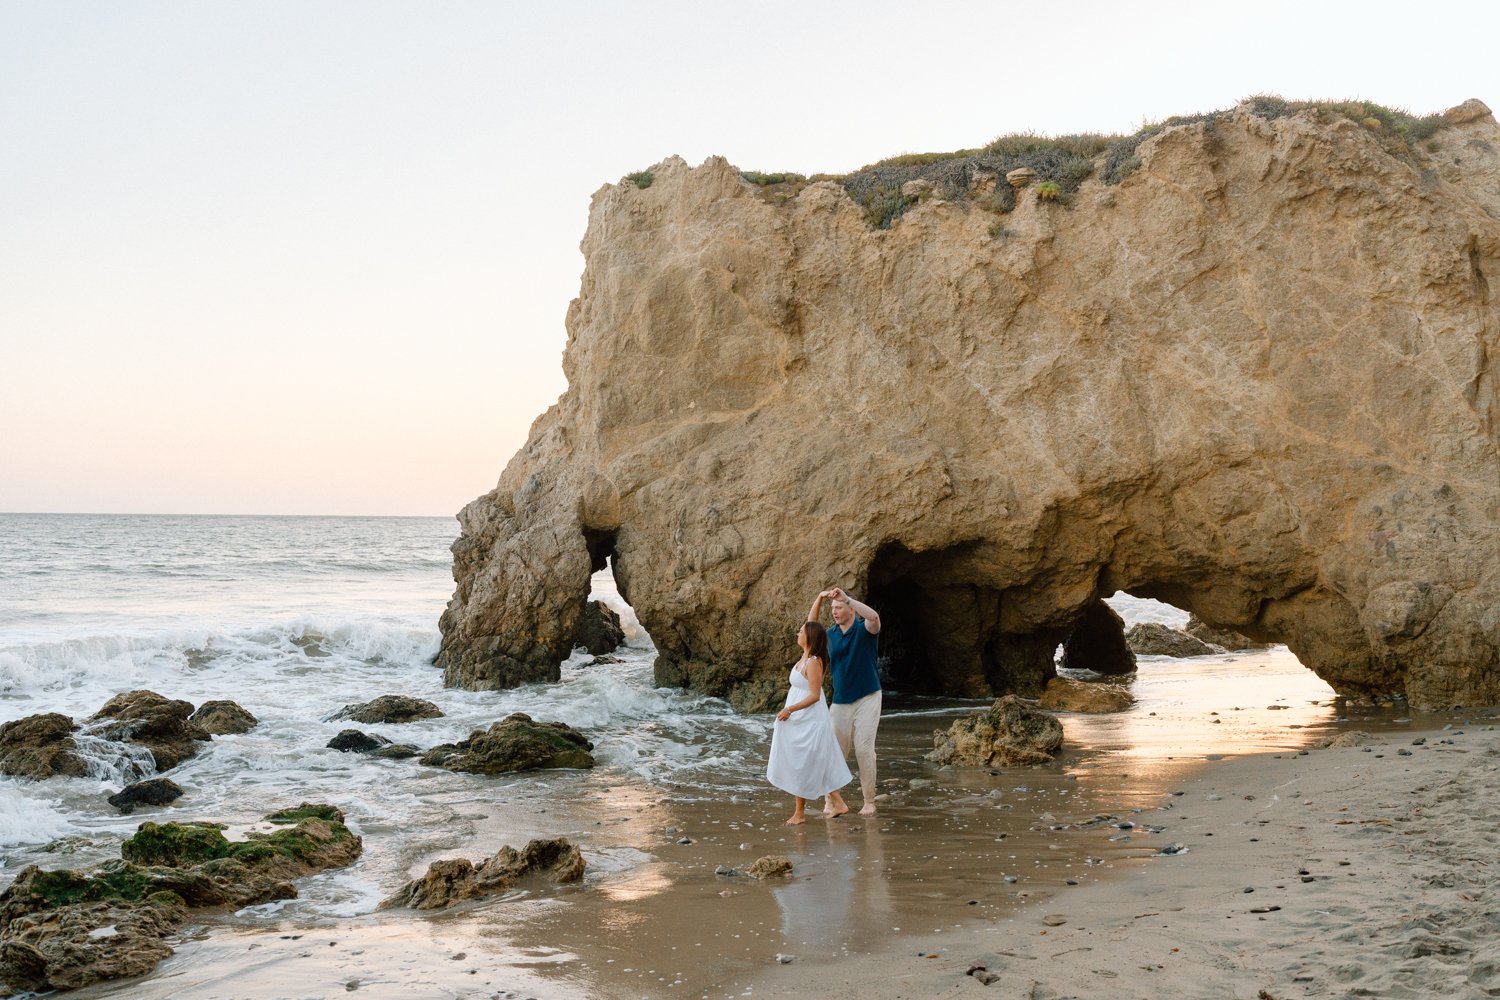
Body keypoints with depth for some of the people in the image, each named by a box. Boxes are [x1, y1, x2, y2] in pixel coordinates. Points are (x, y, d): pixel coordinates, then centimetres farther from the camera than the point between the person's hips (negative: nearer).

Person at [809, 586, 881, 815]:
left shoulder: (864, 629, -8)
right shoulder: (831, 634, 9)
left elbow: (874, 616, -29)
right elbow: (811, 624, 13)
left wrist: (847, 598, -31)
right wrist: (820, 598, -3)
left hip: (867, 699, -5)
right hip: (840, 700, 5)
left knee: (864, 749, -8)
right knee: (836, 750, 4)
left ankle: (869, 802, -1)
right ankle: (831, 799, 11)